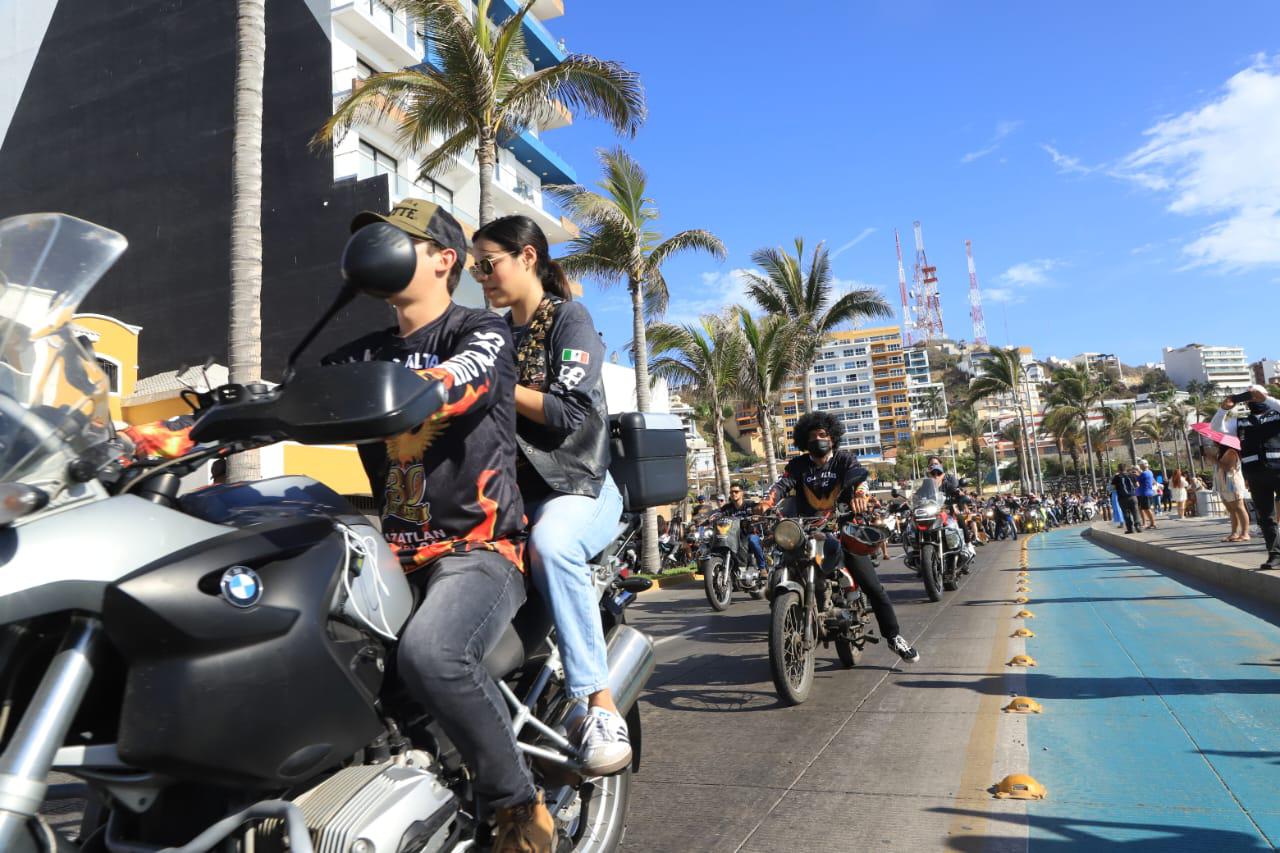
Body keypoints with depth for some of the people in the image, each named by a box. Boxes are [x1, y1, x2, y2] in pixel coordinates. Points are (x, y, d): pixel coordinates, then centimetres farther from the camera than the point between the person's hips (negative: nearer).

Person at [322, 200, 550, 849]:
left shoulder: (481, 332, 0)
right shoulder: (361, 356, 19)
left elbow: (449, 383, -22)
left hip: (478, 549, -6)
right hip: (392, 554, 6)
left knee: (428, 652, -33)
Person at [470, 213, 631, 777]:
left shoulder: (570, 318, 0)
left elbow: (570, 412, -13)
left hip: (577, 485, -6)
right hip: (509, 490, 6)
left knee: (549, 544, -39)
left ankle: (600, 707, -32)